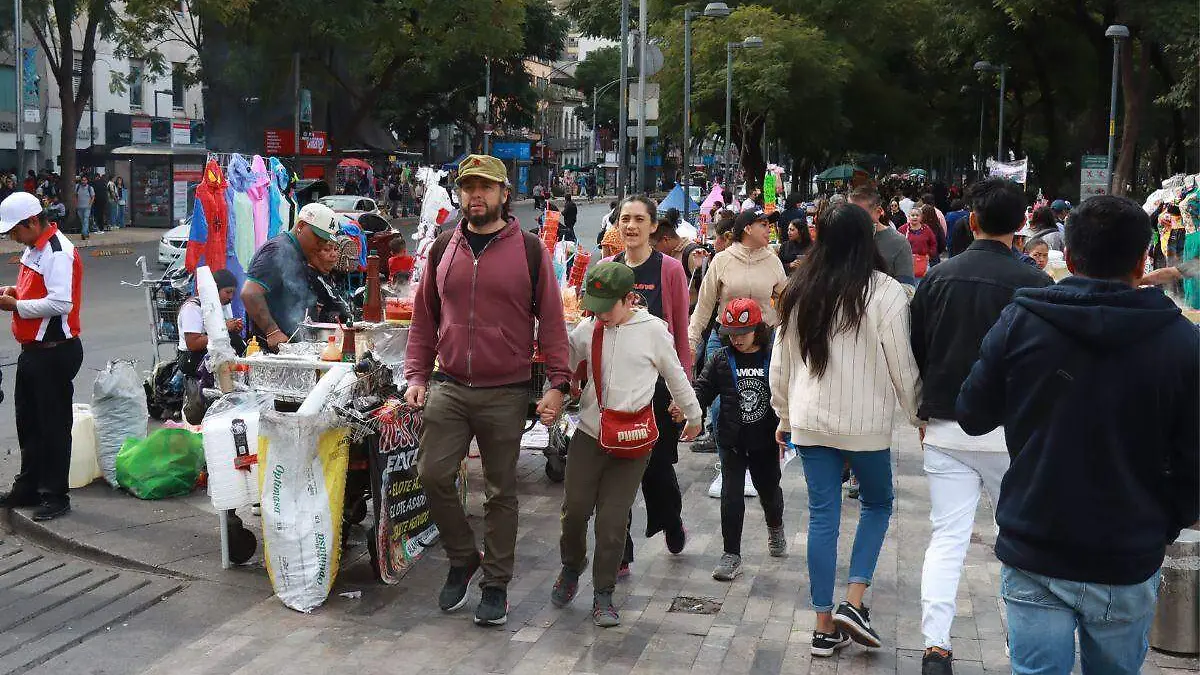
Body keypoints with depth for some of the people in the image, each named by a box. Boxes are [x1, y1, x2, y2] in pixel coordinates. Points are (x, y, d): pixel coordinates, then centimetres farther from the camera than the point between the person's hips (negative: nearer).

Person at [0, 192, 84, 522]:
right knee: (28, 421, 18)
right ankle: (28, 488, 30)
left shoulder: (59, 253, -18)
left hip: (55, 352, -10)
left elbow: (60, 303, -27)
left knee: (53, 424, -1)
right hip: (32, 350, 10)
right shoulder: (33, 249, 13)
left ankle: (56, 495, 9)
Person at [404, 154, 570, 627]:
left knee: (501, 491, 6)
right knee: (433, 473, -6)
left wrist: (557, 383, -10)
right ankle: (463, 558, 18)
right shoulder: (443, 249, 7)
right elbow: (424, 318, 13)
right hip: (449, 388, 3)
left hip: (507, 393, -2)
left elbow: (551, 320, -2)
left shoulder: (529, 250, -2)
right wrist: (417, 376, 4)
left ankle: (497, 584, 19)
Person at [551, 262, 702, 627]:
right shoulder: (586, 330, -1)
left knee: (613, 519, -2)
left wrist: (693, 416, 18)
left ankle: (603, 595, 13)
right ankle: (571, 568, 32)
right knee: (575, 509, 3)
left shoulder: (653, 330, -6)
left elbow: (675, 376, 7)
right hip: (589, 434, 2)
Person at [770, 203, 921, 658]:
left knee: (822, 515, 9)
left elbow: (781, 363, 9)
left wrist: (784, 415, 21)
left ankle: (825, 627, 13)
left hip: (810, 420, 4)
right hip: (865, 421, -3)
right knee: (877, 503, 18)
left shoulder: (799, 290, 2)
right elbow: (901, 365, -8)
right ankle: (853, 603, 6)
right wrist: (918, 415, 6)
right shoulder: (884, 291, -12)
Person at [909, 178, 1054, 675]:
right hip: (1009, 432, -2)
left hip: (945, 431, 2)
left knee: (946, 540, 6)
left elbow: (917, 352, 9)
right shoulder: (1036, 284, -9)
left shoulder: (937, 278, 1)